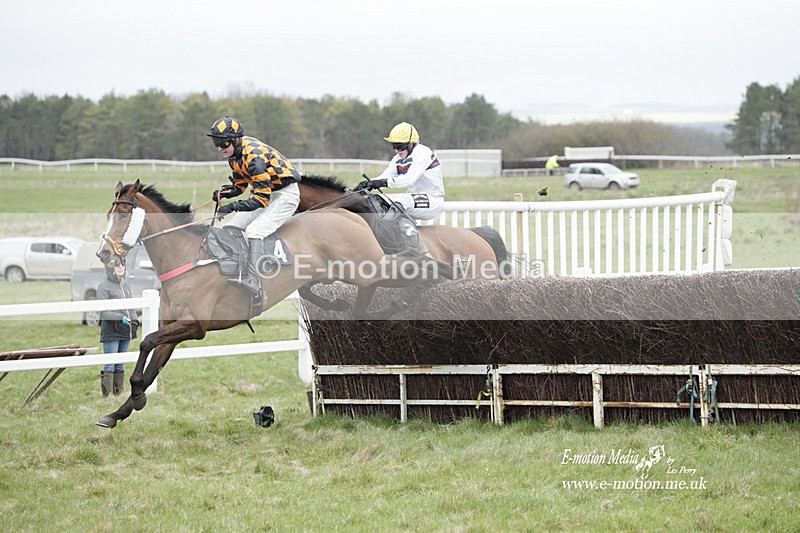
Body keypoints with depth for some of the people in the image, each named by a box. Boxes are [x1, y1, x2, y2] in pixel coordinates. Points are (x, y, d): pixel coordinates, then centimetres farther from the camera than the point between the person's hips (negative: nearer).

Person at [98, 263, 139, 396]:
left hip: (126, 331, 7)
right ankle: (107, 396, -4)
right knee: (109, 366, -5)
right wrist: (121, 318, -24)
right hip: (111, 332, -7)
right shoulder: (104, 286, -9)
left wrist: (135, 320, 4)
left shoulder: (126, 285, 12)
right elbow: (103, 312, -14)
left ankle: (119, 393, 19)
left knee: (120, 365, 13)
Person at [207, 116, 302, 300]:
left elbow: (261, 199, -32)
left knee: (253, 231, -27)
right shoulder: (235, 153, 0)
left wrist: (233, 206, -40)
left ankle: (254, 284, -32)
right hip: (266, 193, 10)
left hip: (286, 195, -10)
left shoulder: (253, 156, -29)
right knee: (230, 228, 2)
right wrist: (224, 192, -10)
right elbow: (240, 186, 11)